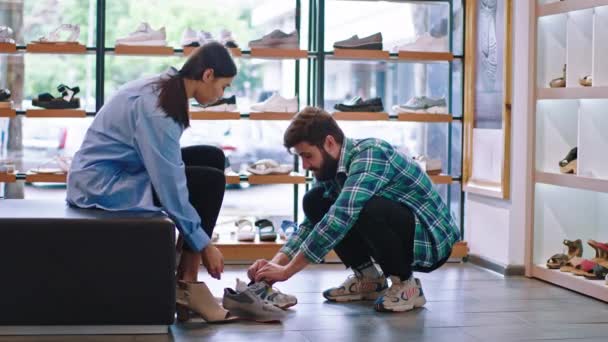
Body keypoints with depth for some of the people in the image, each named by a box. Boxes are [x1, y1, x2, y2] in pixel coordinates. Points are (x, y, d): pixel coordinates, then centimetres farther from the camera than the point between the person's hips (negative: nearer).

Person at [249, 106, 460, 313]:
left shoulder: (370, 154, -26)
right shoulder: (330, 168, 0)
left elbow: (341, 218, -35)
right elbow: (311, 224, 7)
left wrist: (288, 270, -31)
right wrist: (275, 264, -11)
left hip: (431, 239, -8)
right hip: (396, 235, 8)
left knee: (368, 208, -36)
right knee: (314, 201, -1)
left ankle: (405, 284, -13)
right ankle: (368, 278, 8)